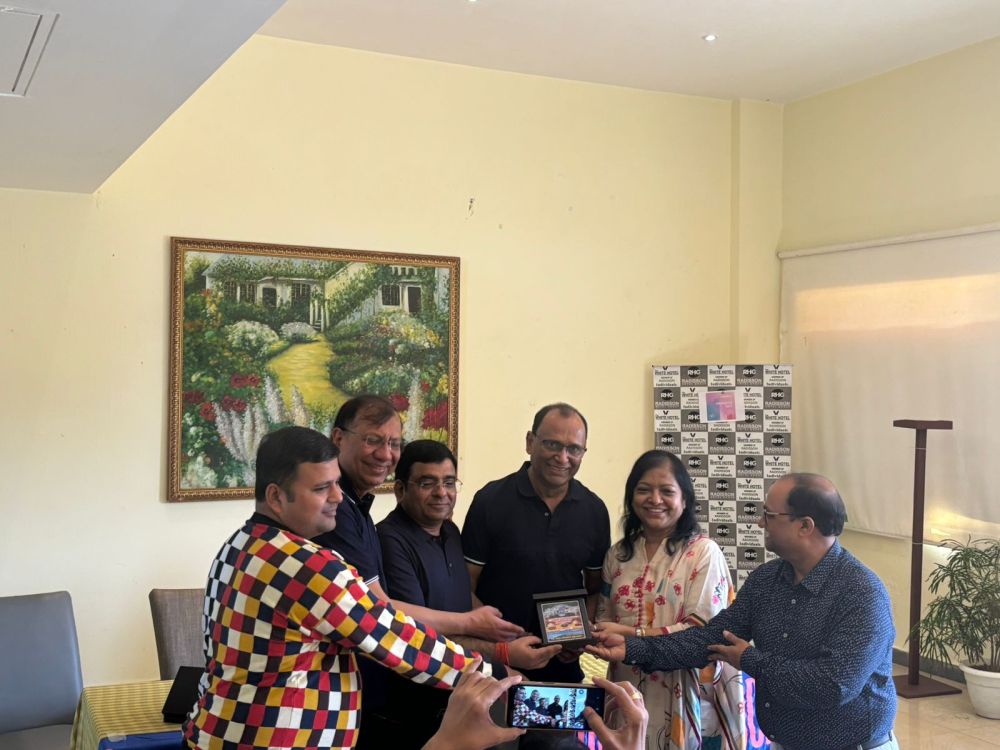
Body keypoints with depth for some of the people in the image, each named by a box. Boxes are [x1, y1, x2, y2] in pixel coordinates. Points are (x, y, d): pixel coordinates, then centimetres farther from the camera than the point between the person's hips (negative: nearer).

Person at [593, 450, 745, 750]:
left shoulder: (703, 552, -9)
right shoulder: (618, 555, 7)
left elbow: (702, 631, -15)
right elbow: (605, 621, 12)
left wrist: (633, 634, -21)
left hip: (682, 700, -4)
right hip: (629, 697, 4)